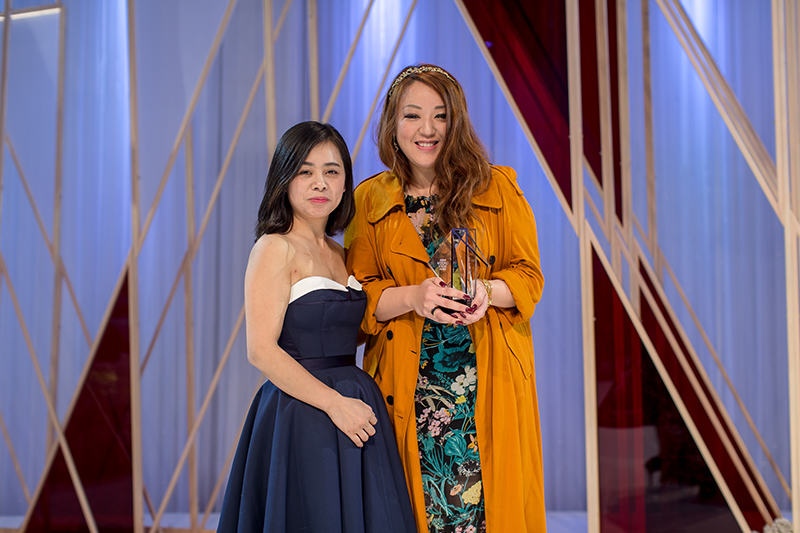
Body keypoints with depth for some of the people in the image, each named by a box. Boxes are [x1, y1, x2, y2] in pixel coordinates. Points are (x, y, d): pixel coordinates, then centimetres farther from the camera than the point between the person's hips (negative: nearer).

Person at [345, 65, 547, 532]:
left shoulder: (499, 188, 6)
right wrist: (413, 297, -16)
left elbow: (529, 275, 5)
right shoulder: (369, 201, 9)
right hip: (408, 385, 1)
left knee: (494, 495, -4)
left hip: (489, 382, 0)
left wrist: (487, 292, -17)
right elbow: (360, 294, 4)